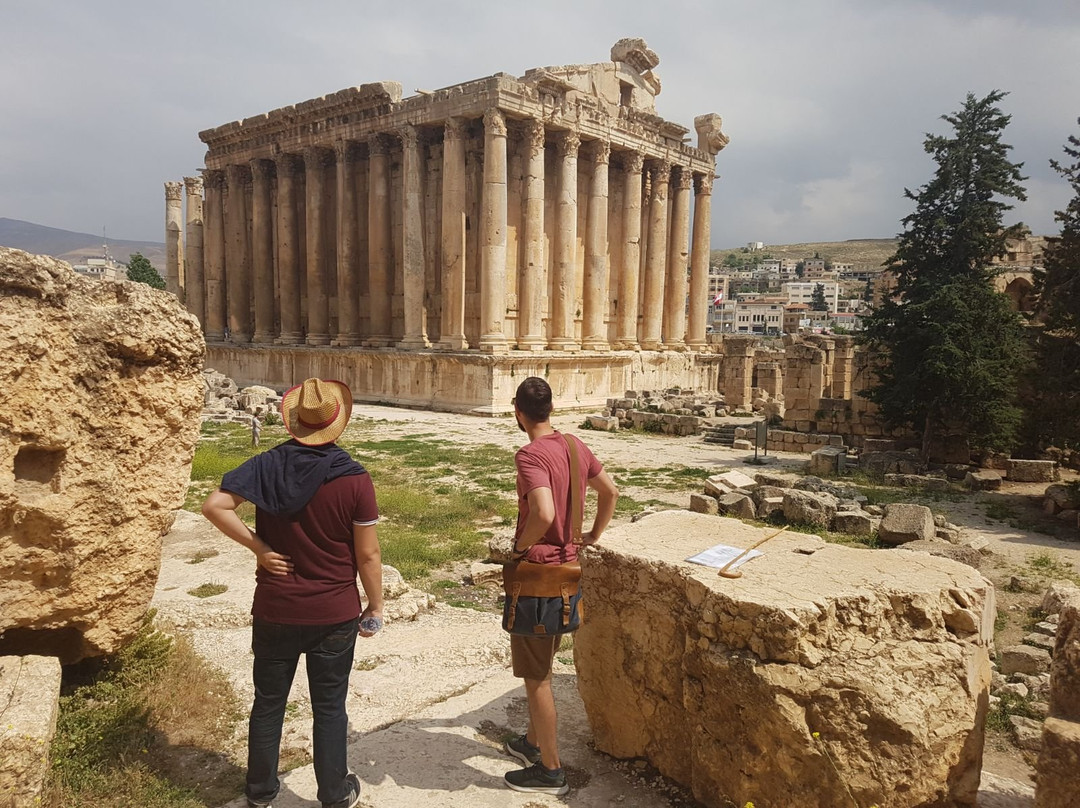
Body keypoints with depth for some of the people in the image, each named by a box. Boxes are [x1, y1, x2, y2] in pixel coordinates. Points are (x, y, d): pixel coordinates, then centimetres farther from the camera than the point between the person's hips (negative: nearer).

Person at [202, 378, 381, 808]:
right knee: (329, 707, 14)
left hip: (275, 610, 2)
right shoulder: (354, 479, -16)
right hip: (335, 614, -2)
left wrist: (258, 547, -9)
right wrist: (376, 605, 1)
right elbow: (368, 553, -12)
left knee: (268, 702, 20)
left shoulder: (268, 465, -9)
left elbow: (215, 505, -15)